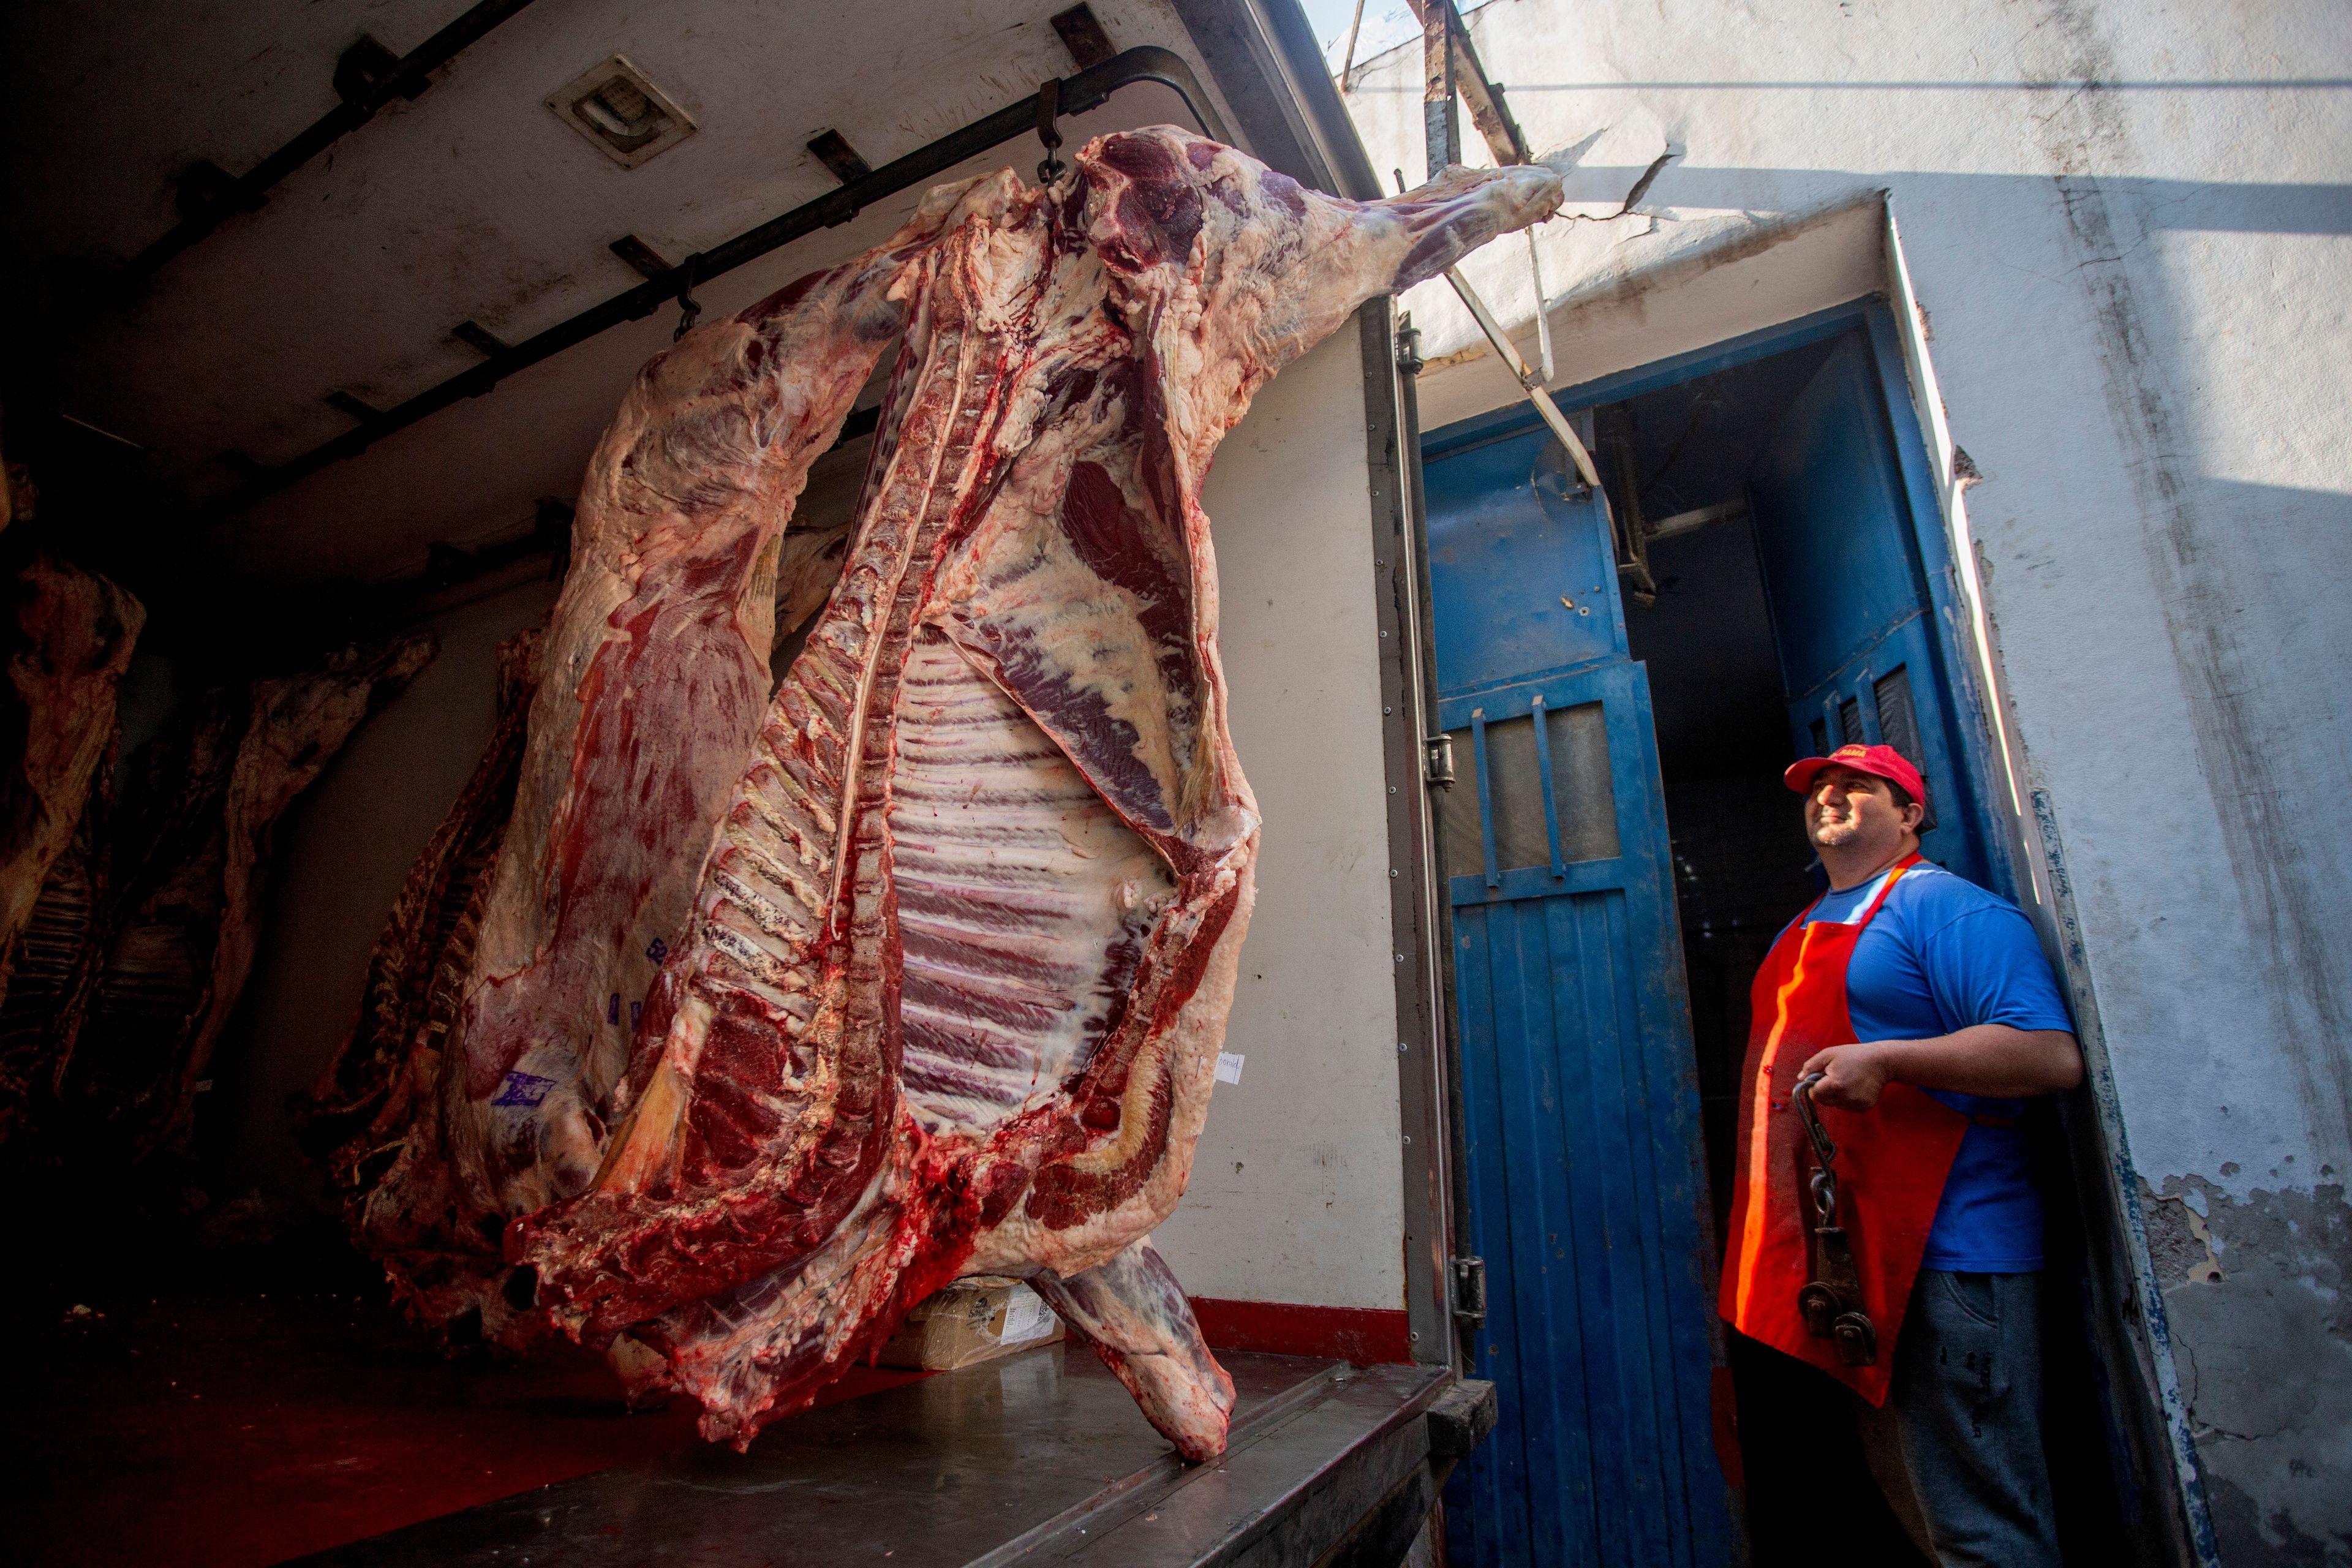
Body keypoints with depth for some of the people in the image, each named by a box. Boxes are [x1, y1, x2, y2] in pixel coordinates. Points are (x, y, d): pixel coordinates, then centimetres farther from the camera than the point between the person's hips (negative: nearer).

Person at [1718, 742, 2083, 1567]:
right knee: (1902, 1491, 20)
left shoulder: (1946, 906, -9)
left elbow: (2054, 1055, -19)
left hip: (1945, 1257, -8)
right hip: (1846, 1252, 9)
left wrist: (1886, 1060, -28)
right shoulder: (1803, 930, 17)